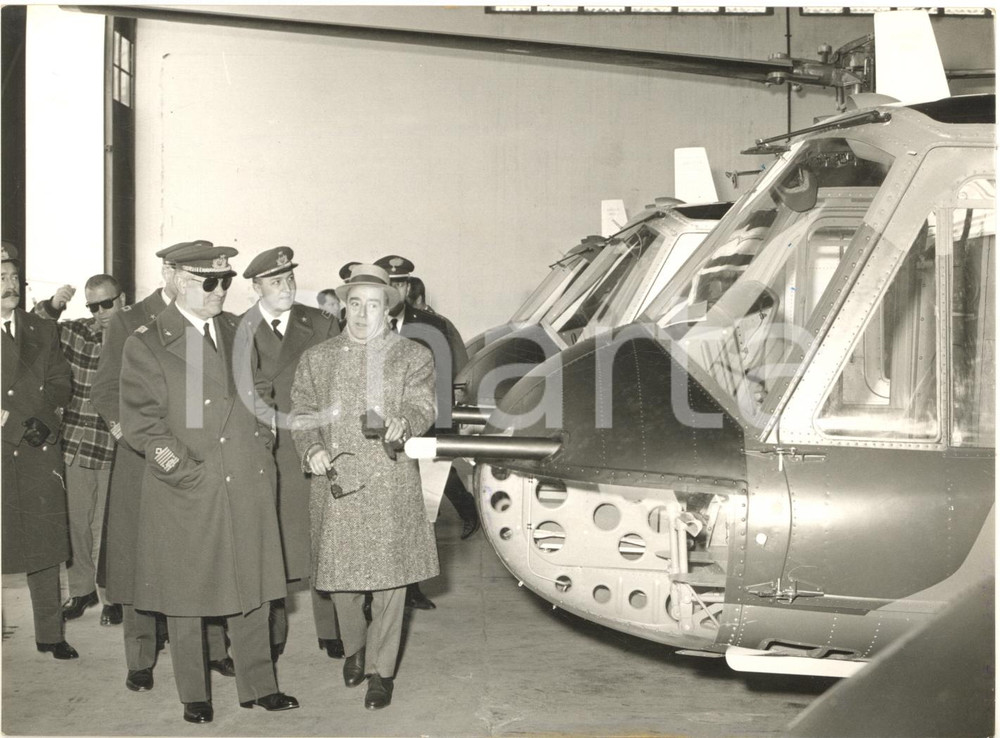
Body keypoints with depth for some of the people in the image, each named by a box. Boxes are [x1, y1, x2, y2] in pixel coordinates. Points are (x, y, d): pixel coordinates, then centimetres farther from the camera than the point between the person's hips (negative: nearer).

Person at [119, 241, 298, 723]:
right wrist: (185, 469, -15)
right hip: (186, 489, -4)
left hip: (248, 485, 4)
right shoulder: (147, 344, -4)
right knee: (185, 596, 7)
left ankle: (257, 685, 24)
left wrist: (262, 448, 10)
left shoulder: (239, 331, 12)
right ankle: (193, 696, 23)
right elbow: (140, 421, -8)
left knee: (251, 591, 10)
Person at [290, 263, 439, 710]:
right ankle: (353, 648, 36)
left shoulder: (413, 356, 7)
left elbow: (421, 405, -5)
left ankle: (381, 670, 14)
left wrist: (402, 424, -28)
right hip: (335, 481, 2)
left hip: (390, 486, -2)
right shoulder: (317, 359, 14)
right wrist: (311, 449, -9)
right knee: (340, 576, 9)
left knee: (389, 580, -1)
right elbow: (301, 412, 10)